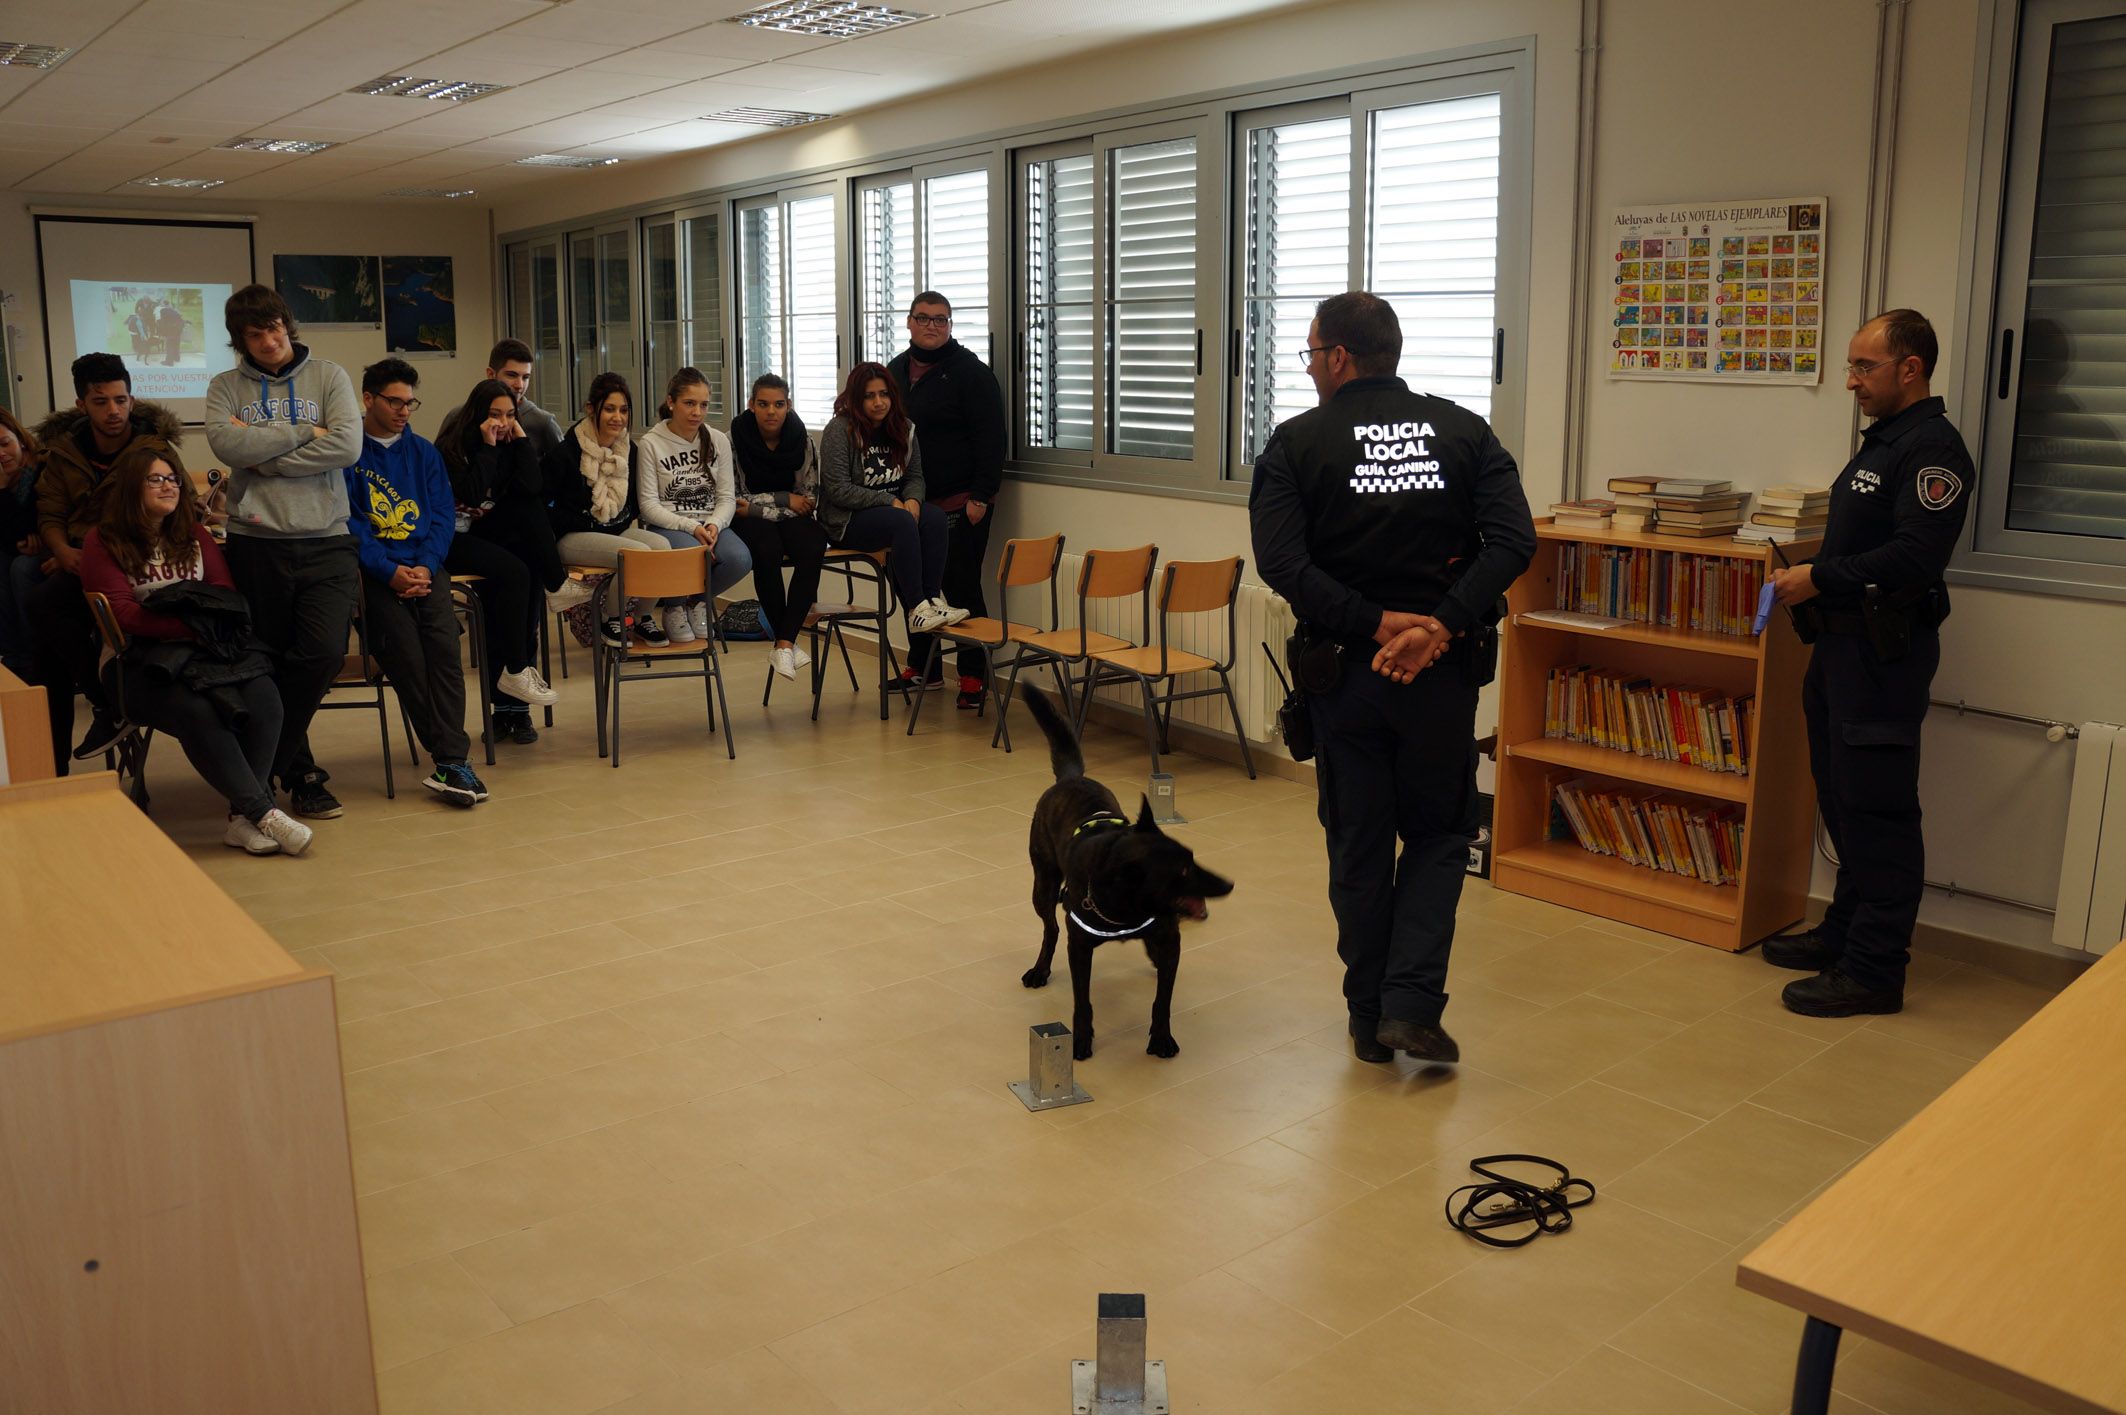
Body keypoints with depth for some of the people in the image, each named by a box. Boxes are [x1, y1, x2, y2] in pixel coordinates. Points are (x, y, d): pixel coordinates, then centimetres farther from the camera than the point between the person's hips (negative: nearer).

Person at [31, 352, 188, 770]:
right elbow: (49, 516, 11)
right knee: (44, 647, -18)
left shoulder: (155, 446, 1)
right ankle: (51, 768, 0)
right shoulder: (63, 451, 9)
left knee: (41, 603, -30)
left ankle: (106, 704, -15)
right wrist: (65, 553, -12)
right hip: (81, 566, 4)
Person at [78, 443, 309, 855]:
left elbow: (226, 592, 15)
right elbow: (121, 612, -6)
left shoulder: (193, 535, 21)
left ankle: (244, 820, -28)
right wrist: (193, 624, -17)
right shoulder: (103, 542, 5)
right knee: (197, 710, -37)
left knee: (263, 697, -29)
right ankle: (264, 812, -33)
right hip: (144, 663, -4)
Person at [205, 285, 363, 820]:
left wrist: (263, 456, -6)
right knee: (270, 666, 4)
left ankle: (264, 769, 4)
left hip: (326, 540, -1)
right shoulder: (225, 387, 9)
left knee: (324, 653, -13)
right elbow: (226, 444, -11)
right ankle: (300, 773, 19)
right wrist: (303, 433, -8)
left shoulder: (328, 376, 7)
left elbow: (347, 446, -8)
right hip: (255, 543, 1)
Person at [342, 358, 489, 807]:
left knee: (443, 643, -22)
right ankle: (452, 758, -15)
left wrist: (426, 566, -7)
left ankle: (450, 762, -26)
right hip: (372, 569, -2)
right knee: (404, 653, -22)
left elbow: (443, 516, 10)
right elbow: (347, 521, -3)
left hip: (425, 566, 3)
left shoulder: (423, 452, 17)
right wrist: (389, 571, -13)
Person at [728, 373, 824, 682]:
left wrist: (757, 505, -10)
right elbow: (734, 499, -7)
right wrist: (784, 500, -11)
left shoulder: (802, 440, -3)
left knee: (813, 549, -32)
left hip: (792, 518, 2)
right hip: (751, 520, -2)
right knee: (767, 550, -36)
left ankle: (784, 643, -32)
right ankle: (786, 642, -23)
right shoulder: (735, 439, -8)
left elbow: (810, 498, -1)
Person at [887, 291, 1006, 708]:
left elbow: (991, 440, -11)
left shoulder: (971, 372, -6)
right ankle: (922, 666, 25)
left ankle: (974, 676, 4)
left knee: (961, 588, -4)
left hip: (959, 505, -7)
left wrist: (980, 497, -17)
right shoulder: (895, 370, 14)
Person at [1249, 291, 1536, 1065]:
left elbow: (1280, 560, -18)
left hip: (1344, 672, -1)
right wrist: (1442, 625, -18)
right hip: (1443, 671, 1)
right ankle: (1411, 1003, 2)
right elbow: (1514, 541, -11)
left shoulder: (1297, 442, -4)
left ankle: (1370, 1017, 21)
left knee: (1359, 847, 12)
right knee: (1439, 833, 16)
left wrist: (1378, 623, -18)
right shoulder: (1464, 431, 4)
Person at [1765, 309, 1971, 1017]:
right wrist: (1806, 574, 8)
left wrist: (1822, 579, -18)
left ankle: (1874, 971, 1)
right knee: (1841, 796, 17)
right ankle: (1845, 933, 30)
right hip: (1843, 642, 10)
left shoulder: (1932, 447, -14)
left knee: (1876, 811, -6)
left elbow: (1916, 554, -24)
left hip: (1884, 653, -10)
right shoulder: (1881, 441, 18)